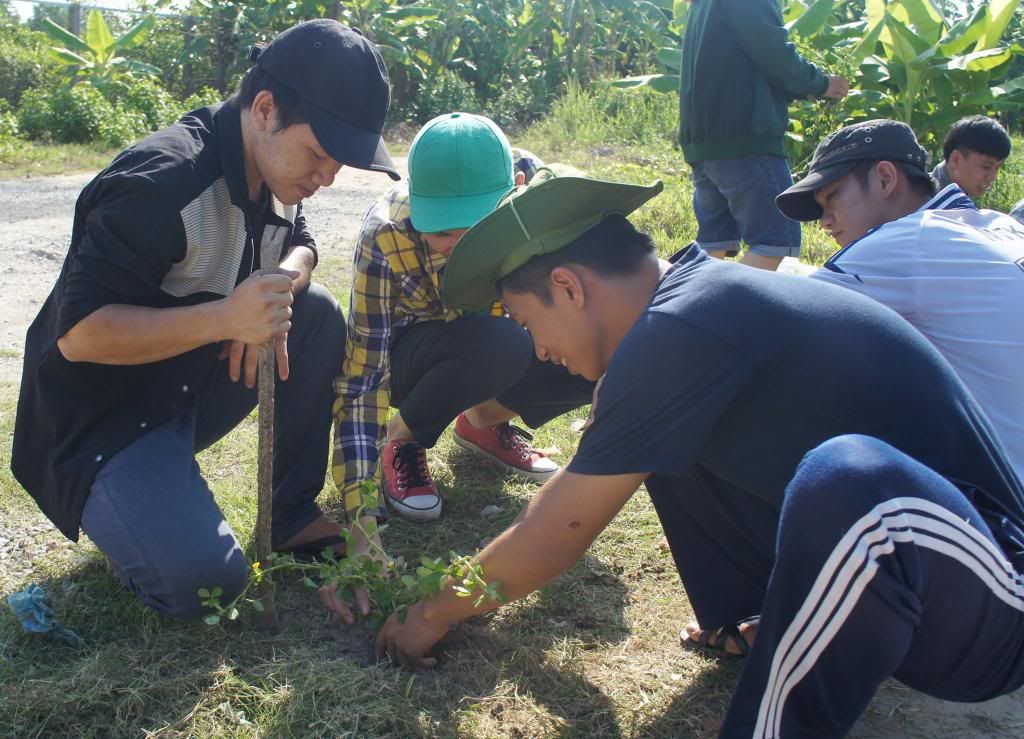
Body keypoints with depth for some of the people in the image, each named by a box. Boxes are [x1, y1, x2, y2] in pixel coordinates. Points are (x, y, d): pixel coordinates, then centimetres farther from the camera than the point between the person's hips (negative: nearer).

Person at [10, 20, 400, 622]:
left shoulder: (267, 163, -4)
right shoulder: (161, 184, -29)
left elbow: (300, 241, 12)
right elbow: (79, 333, -28)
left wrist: (281, 283, -12)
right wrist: (224, 317, -39)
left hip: (189, 385, 8)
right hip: (100, 419, -8)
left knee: (318, 314, -10)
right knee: (203, 579, -27)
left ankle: (291, 514, 2)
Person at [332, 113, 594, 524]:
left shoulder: (532, 183, -25)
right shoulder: (385, 239, -33)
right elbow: (362, 375, -29)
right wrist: (358, 505, -35)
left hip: (498, 344, 4)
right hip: (404, 351, -4)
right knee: (500, 345, -37)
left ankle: (484, 423, 5)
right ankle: (400, 441, -8)